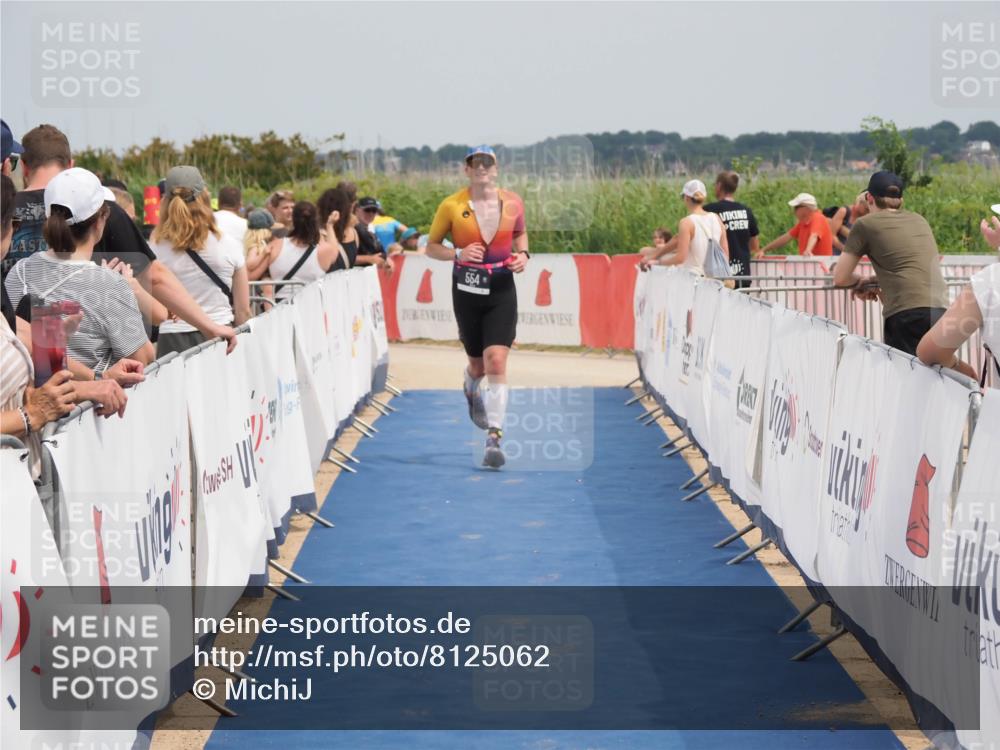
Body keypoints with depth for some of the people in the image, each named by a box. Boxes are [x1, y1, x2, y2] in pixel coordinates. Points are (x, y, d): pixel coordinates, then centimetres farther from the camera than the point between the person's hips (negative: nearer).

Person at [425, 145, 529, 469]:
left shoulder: (512, 202, -1)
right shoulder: (451, 206, -6)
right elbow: (431, 247, 3)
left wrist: (522, 254, -2)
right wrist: (458, 254, -16)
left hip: (502, 291, 0)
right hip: (467, 292, 0)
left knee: (496, 360, -15)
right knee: (478, 364, 12)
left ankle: (494, 437, -15)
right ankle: (472, 393, 51)